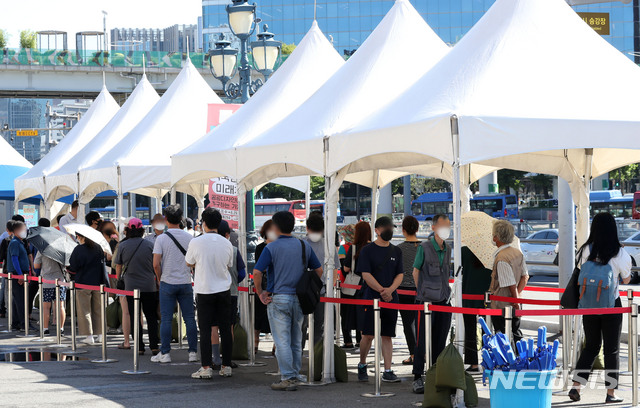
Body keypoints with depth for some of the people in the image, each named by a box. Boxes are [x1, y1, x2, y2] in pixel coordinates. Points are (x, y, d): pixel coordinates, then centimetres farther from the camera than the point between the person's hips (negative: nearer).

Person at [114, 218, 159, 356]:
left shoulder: (122, 246, -2)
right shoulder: (149, 245, -3)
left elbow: (118, 266, 9)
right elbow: (156, 266, 4)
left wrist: (118, 280, 25)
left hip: (131, 286, 0)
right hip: (149, 286, 0)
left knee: (135, 318, 6)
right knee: (151, 317, 8)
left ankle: (139, 347, 4)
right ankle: (154, 346, 2)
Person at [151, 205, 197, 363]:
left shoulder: (161, 238, -7)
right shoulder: (189, 237, 0)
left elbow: (156, 264, -10)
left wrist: (160, 279, 5)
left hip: (167, 283, -2)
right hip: (186, 283, 2)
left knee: (166, 319, 2)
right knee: (189, 318, 6)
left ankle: (165, 353, 3)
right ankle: (193, 352, 7)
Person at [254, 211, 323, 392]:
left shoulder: (272, 247, -8)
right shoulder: (304, 246, 6)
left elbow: (257, 272, -16)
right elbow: (318, 270, 11)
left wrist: (260, 293, -5)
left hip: (278, 299, -5)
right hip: (299, 300, 5)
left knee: (282, 341, -2)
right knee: (296, 341, 13)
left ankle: (288, 378, -4)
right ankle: (295, 376, 17)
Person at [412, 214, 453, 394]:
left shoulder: (448, 250, 9)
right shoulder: (424, 247, -8)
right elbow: (415, 272, -1)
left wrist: (446, 293, 13)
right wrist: (422, 293, 2)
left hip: (443, 301, 6)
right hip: (426, 302, -5)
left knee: (440, 341, 8)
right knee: (422, 341, -4)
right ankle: (417, 378, 3)